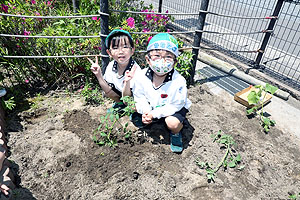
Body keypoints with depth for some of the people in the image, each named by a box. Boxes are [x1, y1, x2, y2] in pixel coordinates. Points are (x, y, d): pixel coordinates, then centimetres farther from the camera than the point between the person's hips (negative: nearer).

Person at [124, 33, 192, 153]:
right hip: (151, 105, 5)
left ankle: (176, 133, 9)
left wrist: (154, 114, -28)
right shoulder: (142, 76, -21)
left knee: (173, 123, -29)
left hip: (173, 107, -4)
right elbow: (139, 97, -7)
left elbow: (175, 105, -24)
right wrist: (145, 111, -24)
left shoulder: (178, 82, -31)